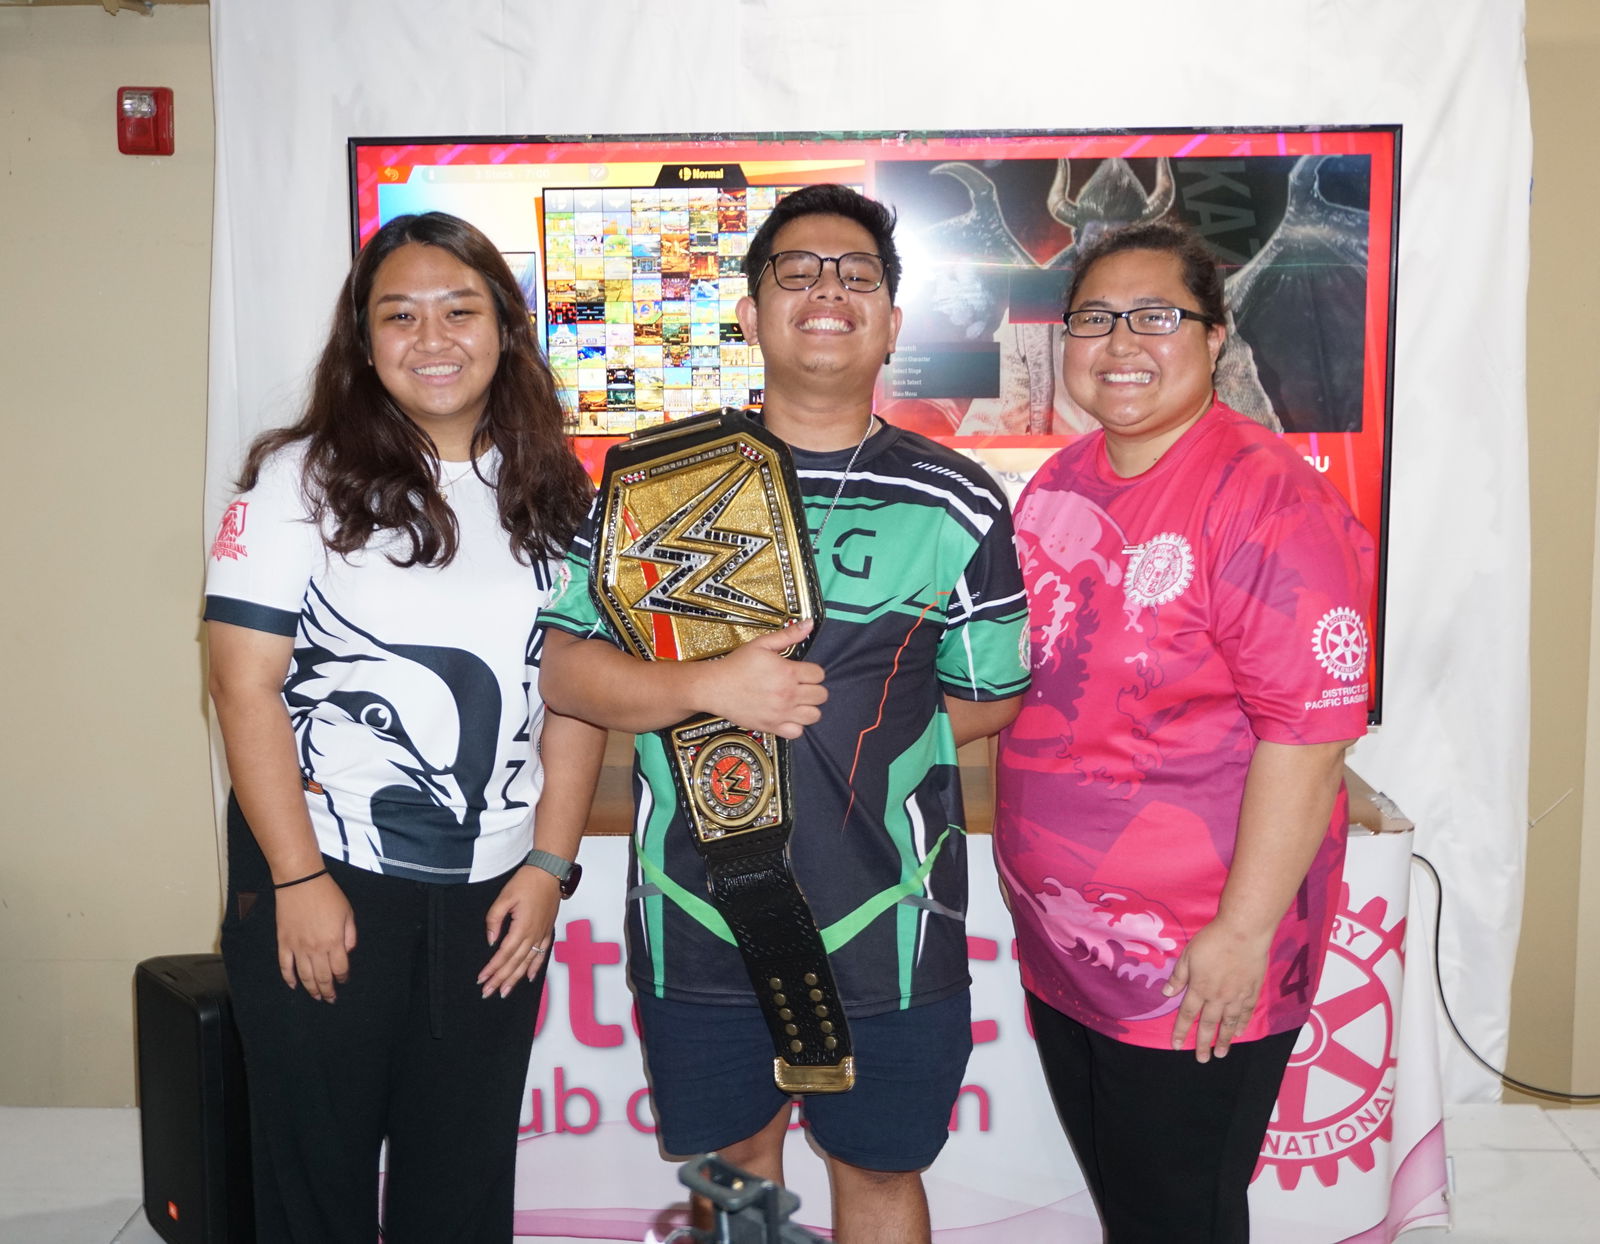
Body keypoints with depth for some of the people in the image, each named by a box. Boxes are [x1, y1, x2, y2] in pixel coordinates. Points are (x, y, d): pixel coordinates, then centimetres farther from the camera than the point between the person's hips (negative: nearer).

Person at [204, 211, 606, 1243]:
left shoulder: (552, 497, 5)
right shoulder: (304, 477, -5)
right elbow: (244, 684, -9)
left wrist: (548, 865, -1)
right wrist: (298, 878, -12)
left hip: (495, 892, 3)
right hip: (324, 874, -2)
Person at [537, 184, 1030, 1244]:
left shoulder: (959, 504, -1)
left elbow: (992, 697, 5)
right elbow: (565, 670, -2)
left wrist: (858, 731, -6)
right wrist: (711, 688, -17)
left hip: (885, 923, 0)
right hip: (696, 912, 1)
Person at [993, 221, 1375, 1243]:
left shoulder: (1267, 497, -19)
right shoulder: (1060, 482, 5)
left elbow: (1306, 737, -21)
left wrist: (1244, 934, -21)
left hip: (1195, 971, -7)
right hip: (1061, 945, 7)